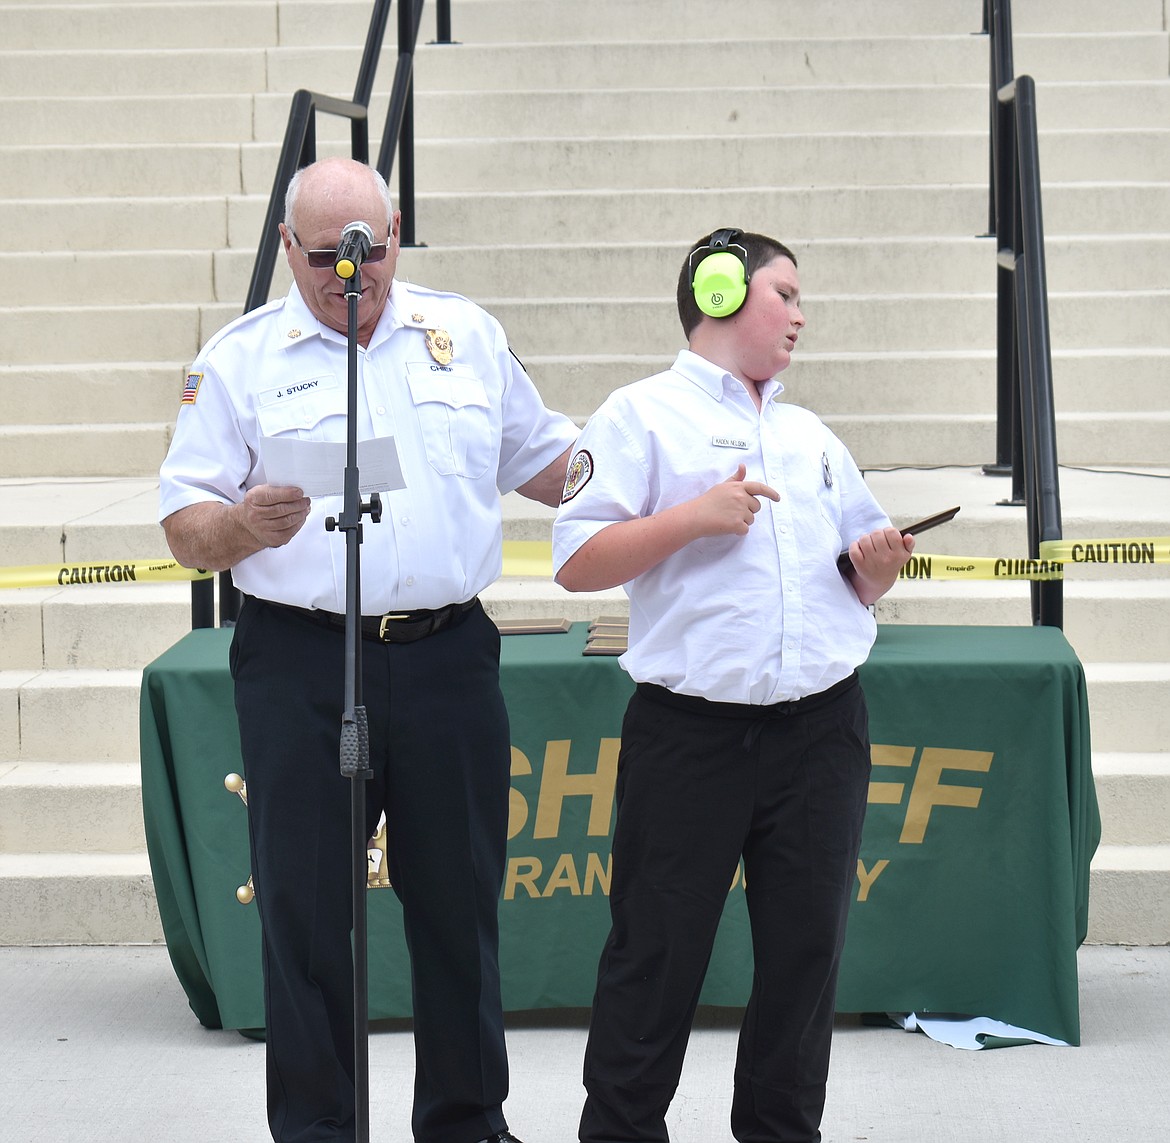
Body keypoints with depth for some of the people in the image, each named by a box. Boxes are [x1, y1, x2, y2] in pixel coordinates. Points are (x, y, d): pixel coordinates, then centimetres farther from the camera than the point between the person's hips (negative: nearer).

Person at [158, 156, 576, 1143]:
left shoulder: (467, 336, 12)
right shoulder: (240, 358, 4)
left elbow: (545, 461, 22)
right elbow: (186, 528, 1)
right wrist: (244, 525, -20)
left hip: (447, 659, 2)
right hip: (300, 666, -2)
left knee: (460, 902, 8)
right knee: (305, 912, 1)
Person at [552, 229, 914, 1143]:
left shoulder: (812, 436, 22)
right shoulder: (643, 417, 2)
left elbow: (859, 580, 26)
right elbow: (577, 562, -7)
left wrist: (875, 566, 4)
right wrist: (696, 517, -15)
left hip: (821, 728, 5)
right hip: (692, 732, -5)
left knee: (807, 945, 7)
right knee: (659, 953, -1)